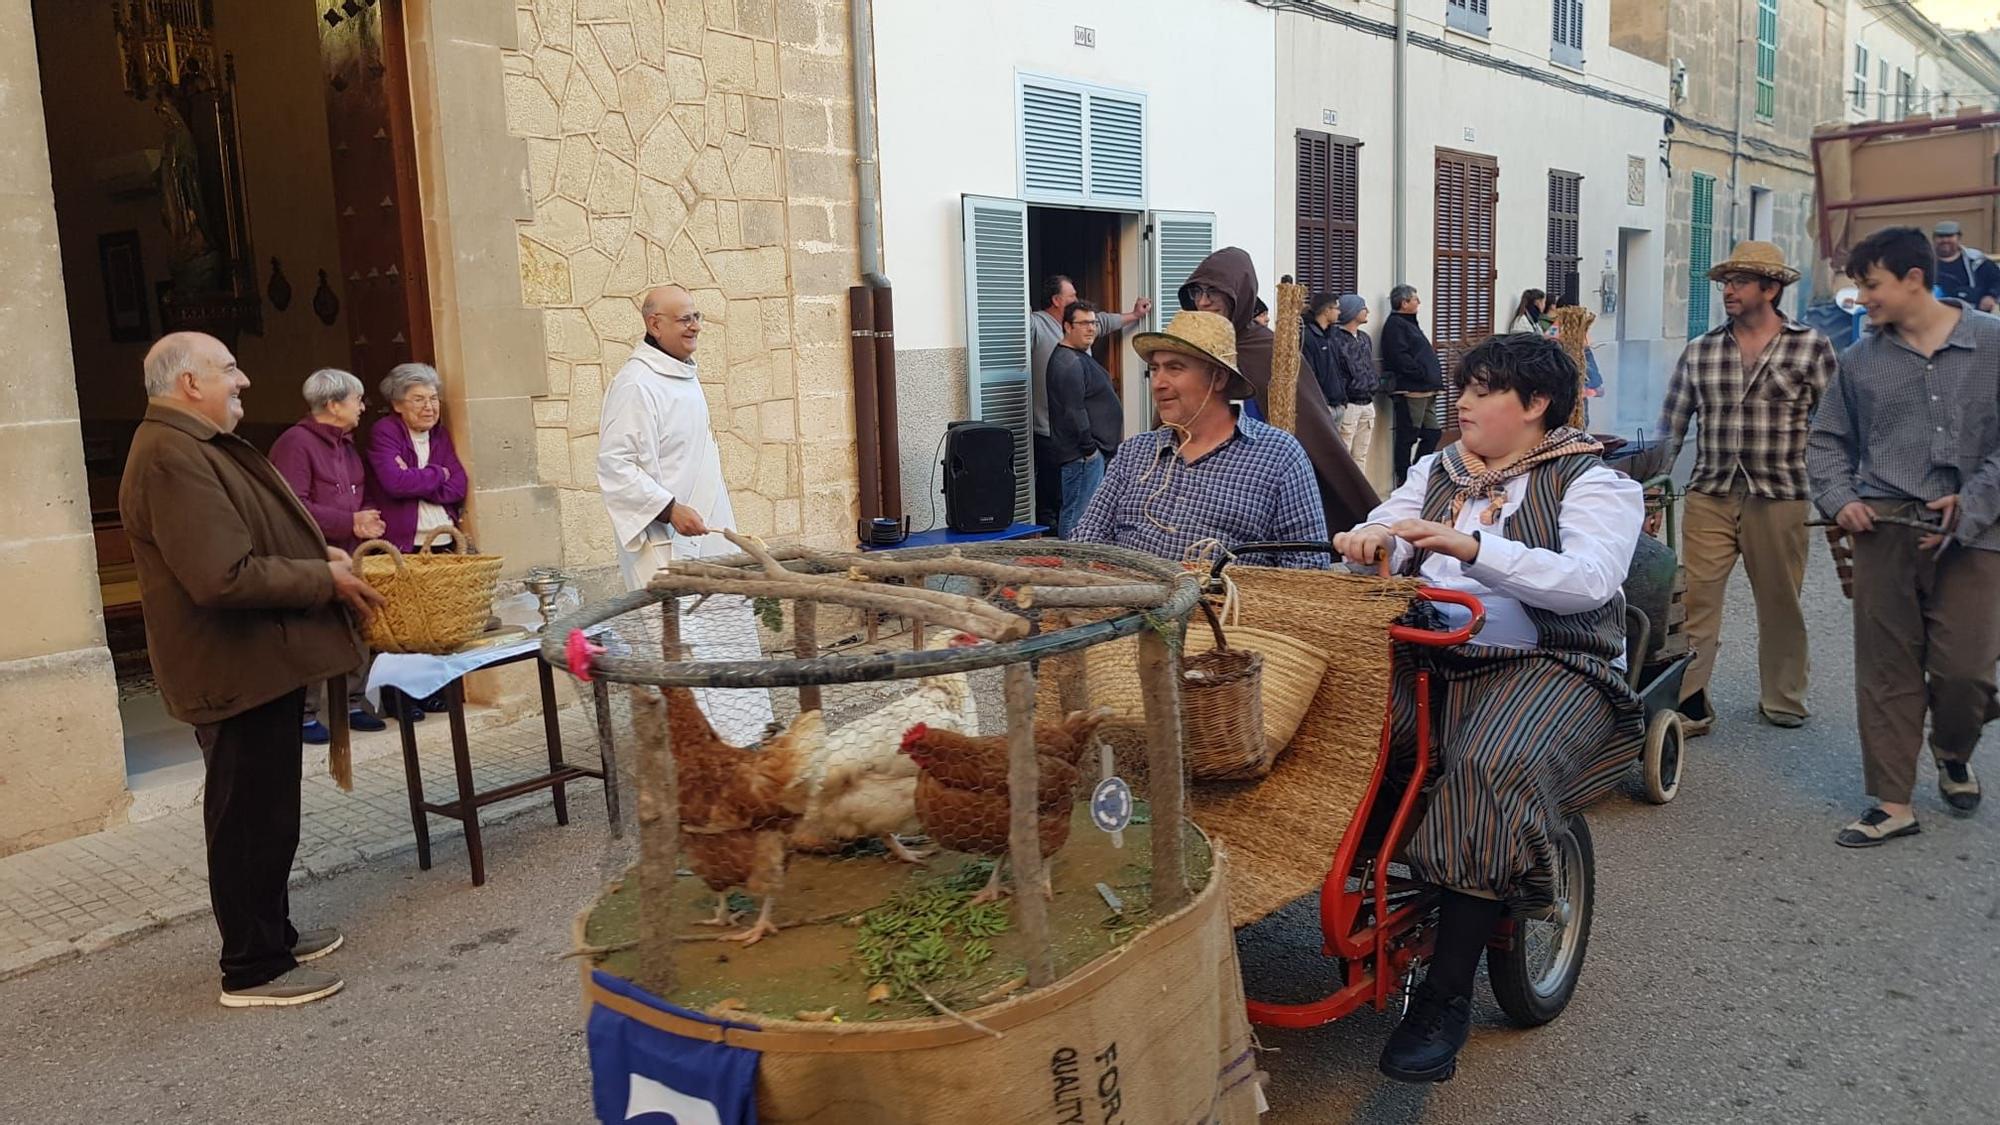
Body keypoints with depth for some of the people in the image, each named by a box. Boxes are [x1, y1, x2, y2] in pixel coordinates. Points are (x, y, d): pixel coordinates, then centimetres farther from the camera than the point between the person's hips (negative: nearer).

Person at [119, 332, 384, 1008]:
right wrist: (325, 581, -19)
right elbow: (225, 577, -29)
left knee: (266, 812, 20)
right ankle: (252, 970, 12)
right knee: (251, 818, 0)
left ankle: (272, 933, 34)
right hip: (236, 671, -11)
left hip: (261, 664, 11)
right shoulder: (172, 459, -22)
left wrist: (321, 552, 12)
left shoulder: (199, 446, 14)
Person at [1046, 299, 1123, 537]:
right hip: (1081, 454, -11)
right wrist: (1089, 449, -18)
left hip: (1091, 451, 11)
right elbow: (1074, 412, -22)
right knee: (1077, 516, -11)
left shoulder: (1081, 357, 18)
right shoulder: (1068, 363, -17)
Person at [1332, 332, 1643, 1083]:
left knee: (1495, 768, -35)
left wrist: (1469, 546, -27)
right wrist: (1366, 543, -14)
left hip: (1545, 663, -5)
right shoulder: (1437, 471, 19)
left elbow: (1588, 581, -16)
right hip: (1428, 656, 5)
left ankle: (1448, 996, -26)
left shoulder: (1592, 482, 1)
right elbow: (1380, 544, 11)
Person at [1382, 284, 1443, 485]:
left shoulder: (1409, 323, 22)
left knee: (1432, 433, 13)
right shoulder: (1395, 325, -9)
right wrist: (1424, 373, -20)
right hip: (1410, 391, -10)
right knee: (1407, 437, -6)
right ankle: (1404, 481, -1)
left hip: (1425, 391, 10)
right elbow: (1400, 358, -21)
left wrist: (1434, 375, 12)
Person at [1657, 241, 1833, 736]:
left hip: (1779, 500, -1)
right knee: (1694, 602, -4)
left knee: (1780, 606, 12)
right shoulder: (1699, 352, 6)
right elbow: (1670, 428, 10)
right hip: (1709, 498, 1)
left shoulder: (1812, 348, 0)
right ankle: (1689, 704, 5)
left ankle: (1782, 699, 30)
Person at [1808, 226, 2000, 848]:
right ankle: (1892, 802, 11)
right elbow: (1827, 440, 18)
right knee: (1887, 669, 2)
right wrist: (1839, 498, 3)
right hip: (1885, 530, 2)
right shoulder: (1861, 359, 10)